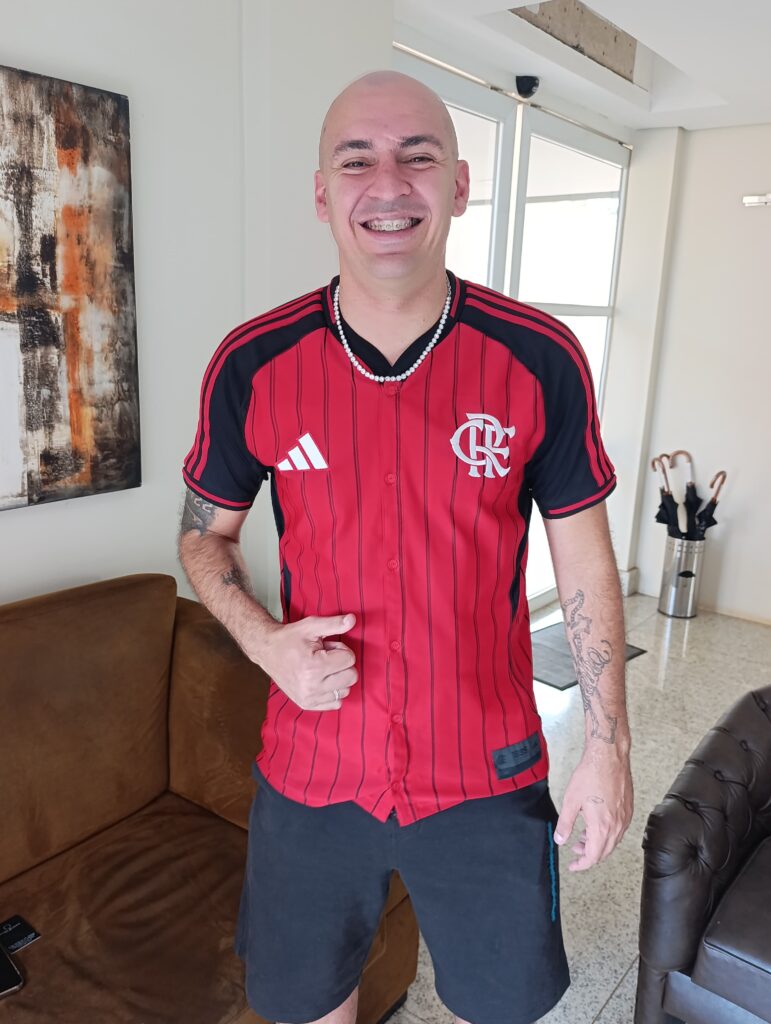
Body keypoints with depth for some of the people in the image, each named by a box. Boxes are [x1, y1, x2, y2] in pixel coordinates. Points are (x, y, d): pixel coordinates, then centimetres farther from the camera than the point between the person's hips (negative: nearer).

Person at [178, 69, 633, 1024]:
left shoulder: (542, 359, -12)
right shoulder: (252, 365, -10)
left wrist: (607, 748, -2)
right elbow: (203, 533, 4)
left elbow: (586, 561, -3)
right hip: (310, 770, 1)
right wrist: (265, 642, -14)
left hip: (488, 777, 0)